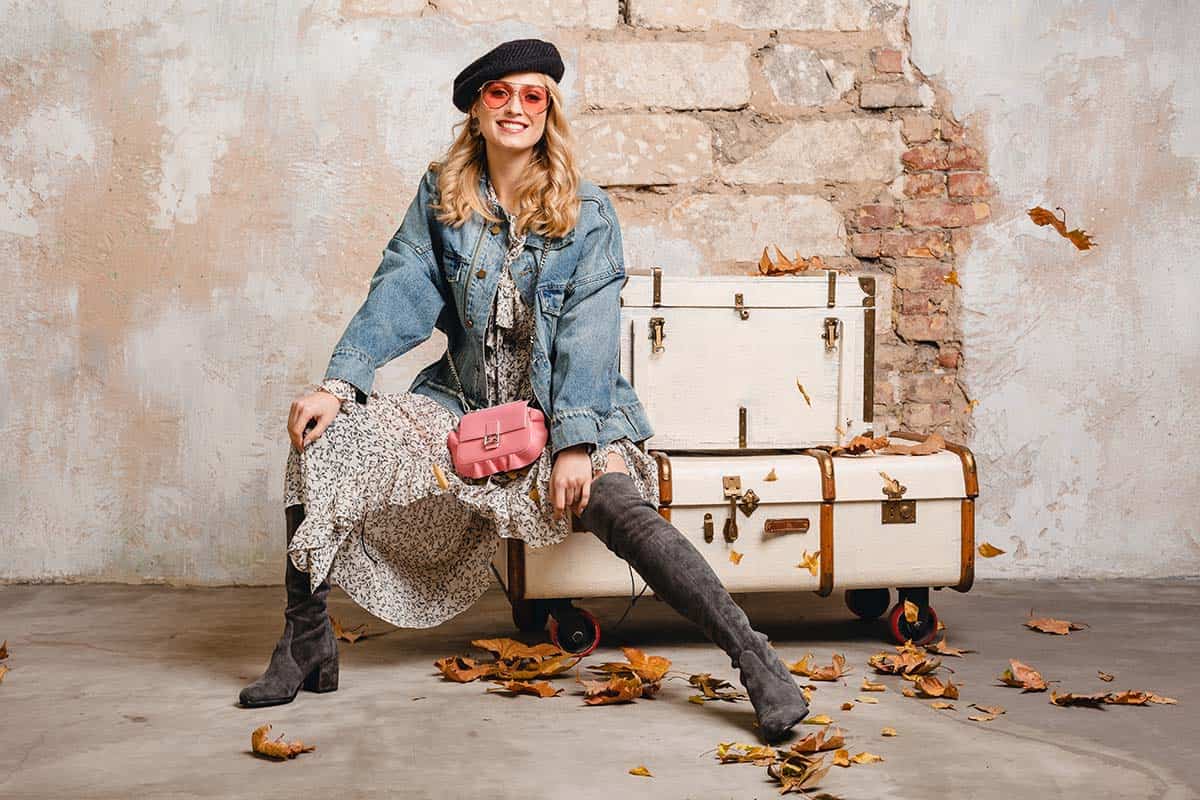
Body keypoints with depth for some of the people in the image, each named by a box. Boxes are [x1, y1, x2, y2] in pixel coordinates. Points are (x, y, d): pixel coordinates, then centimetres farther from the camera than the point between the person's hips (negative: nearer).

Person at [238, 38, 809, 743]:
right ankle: (307, 645, -7)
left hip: (563, 409, -3)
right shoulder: (441, 195, 4)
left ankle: (756, 660, -30)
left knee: (620, 508, -33)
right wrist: (340, 384, -18)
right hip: (466, 405, 4)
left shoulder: (586, 210, -6)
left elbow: (588, 334, -14)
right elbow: (400, 294, -3)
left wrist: (575, 442, -25)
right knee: (323, 436, -16)